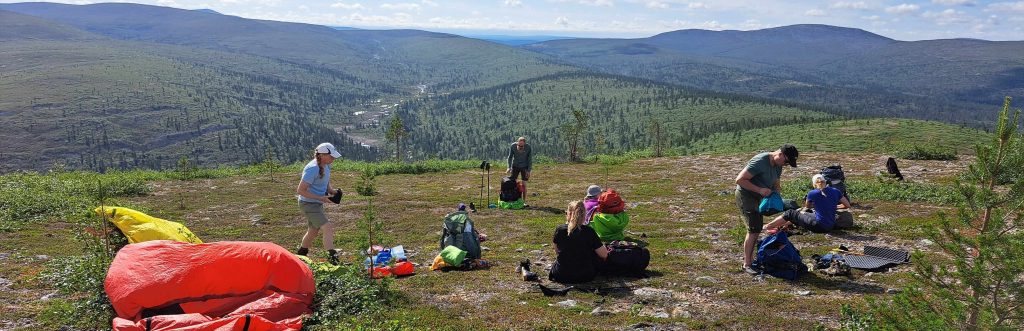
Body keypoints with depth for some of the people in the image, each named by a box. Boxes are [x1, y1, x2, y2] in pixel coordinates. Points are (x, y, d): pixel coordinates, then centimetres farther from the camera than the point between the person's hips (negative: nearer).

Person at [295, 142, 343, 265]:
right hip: (308, 204, -10)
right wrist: (320, 198, -24)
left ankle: (300, 255, 39)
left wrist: (333, 190, -3)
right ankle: (332, 257, -23)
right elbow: (300, 190, -24)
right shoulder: (312, 169, -24)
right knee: (328, 228, -20)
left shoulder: (326, 166, 3)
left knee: (313, 231, 21)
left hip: (318, 204, 10)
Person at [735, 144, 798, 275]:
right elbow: (739, 180, -28)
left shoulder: (778, 165, 3)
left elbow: (776, 183, 18)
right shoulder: (760, 161, -26)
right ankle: (746, 264, -9)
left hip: (757, 197, 9)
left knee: (757, 229, 13)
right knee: (753, 229, -15)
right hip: (745, 195, -9)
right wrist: (760, 189, -29)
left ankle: (749, 259, 25)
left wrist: (776, 191, -5)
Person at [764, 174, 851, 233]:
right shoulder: (835, 191, 1)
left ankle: (766, 227, 20)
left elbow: (807, 207, 12)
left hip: (818, 226, -6)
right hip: (830, 226, 6)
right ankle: (783, 226, 39)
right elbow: (847, 205, 9)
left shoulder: (812, 194, -8)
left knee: (790, 214, 11)